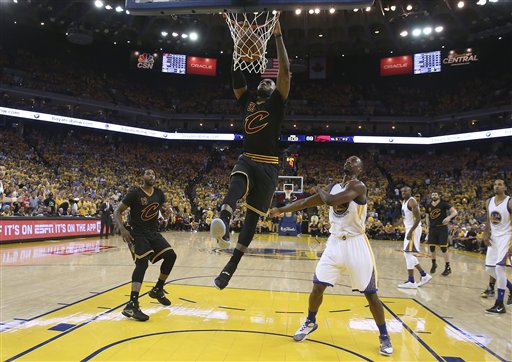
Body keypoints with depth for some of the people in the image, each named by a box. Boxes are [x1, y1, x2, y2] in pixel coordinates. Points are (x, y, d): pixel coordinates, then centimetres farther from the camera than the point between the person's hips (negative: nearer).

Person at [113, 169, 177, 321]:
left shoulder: (159, 193, 4)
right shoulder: (135, 193, -13)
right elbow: (117, 212, -11)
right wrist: (122, 228, -25)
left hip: (154, 233, 7)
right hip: (138, 234, -6)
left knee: (170, 256, -2)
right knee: (142, 264, -23)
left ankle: (157, 290, 19)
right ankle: (131, 305, -28)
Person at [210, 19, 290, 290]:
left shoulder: (276, 103, 5)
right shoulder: (247, 101, 16)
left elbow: (285, 72, -6)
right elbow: (236, 77, 9)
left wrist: (278, 37, -7)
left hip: (268, 166, -2)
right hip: (247, 159, 2)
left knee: (252, 217, -1)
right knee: (237, 184, -35)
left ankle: (231, 267, 3)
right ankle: (223, 223, -61)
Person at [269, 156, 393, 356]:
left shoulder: (358, 186, -14)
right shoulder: (333, 187, 9)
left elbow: (331, 200, -29)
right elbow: (306, 202, 14)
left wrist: (320, 190, -7)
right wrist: (280, 210, 13)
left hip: (356, 244, -5)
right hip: (335, 243, 6)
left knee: (370, 294, 2)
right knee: (317, 286, 6)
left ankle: (384, 336, 20)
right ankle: (310, 323, 29)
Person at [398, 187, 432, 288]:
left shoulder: (412, 201, -15)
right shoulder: (404, 202, 15)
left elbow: (418, 218, -21)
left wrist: (410, 231, -26)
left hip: (414, 229, -10)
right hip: (409, 229, 10)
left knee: (408, 254, -11)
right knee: (408, 254, 13)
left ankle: (411, 282, -7)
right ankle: (424, 275, 22)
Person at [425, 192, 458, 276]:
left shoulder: (444, 204, -8)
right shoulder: (428, 206, 6)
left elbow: (455, 212, -11)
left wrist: (449, 217, -29)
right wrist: (428, 226, 9)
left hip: (442, 228, -4)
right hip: (432, 228, 4)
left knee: (443, 248, -4)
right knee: (431, 247, 7)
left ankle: (448, 267, 8)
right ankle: (434, 264, 28)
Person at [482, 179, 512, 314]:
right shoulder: (489, 202, 6)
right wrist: (486, 234, 0)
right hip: (493, 238, 7)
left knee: (499, 267, -17)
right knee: (489, 269, 8)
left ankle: (500, 305, -9)